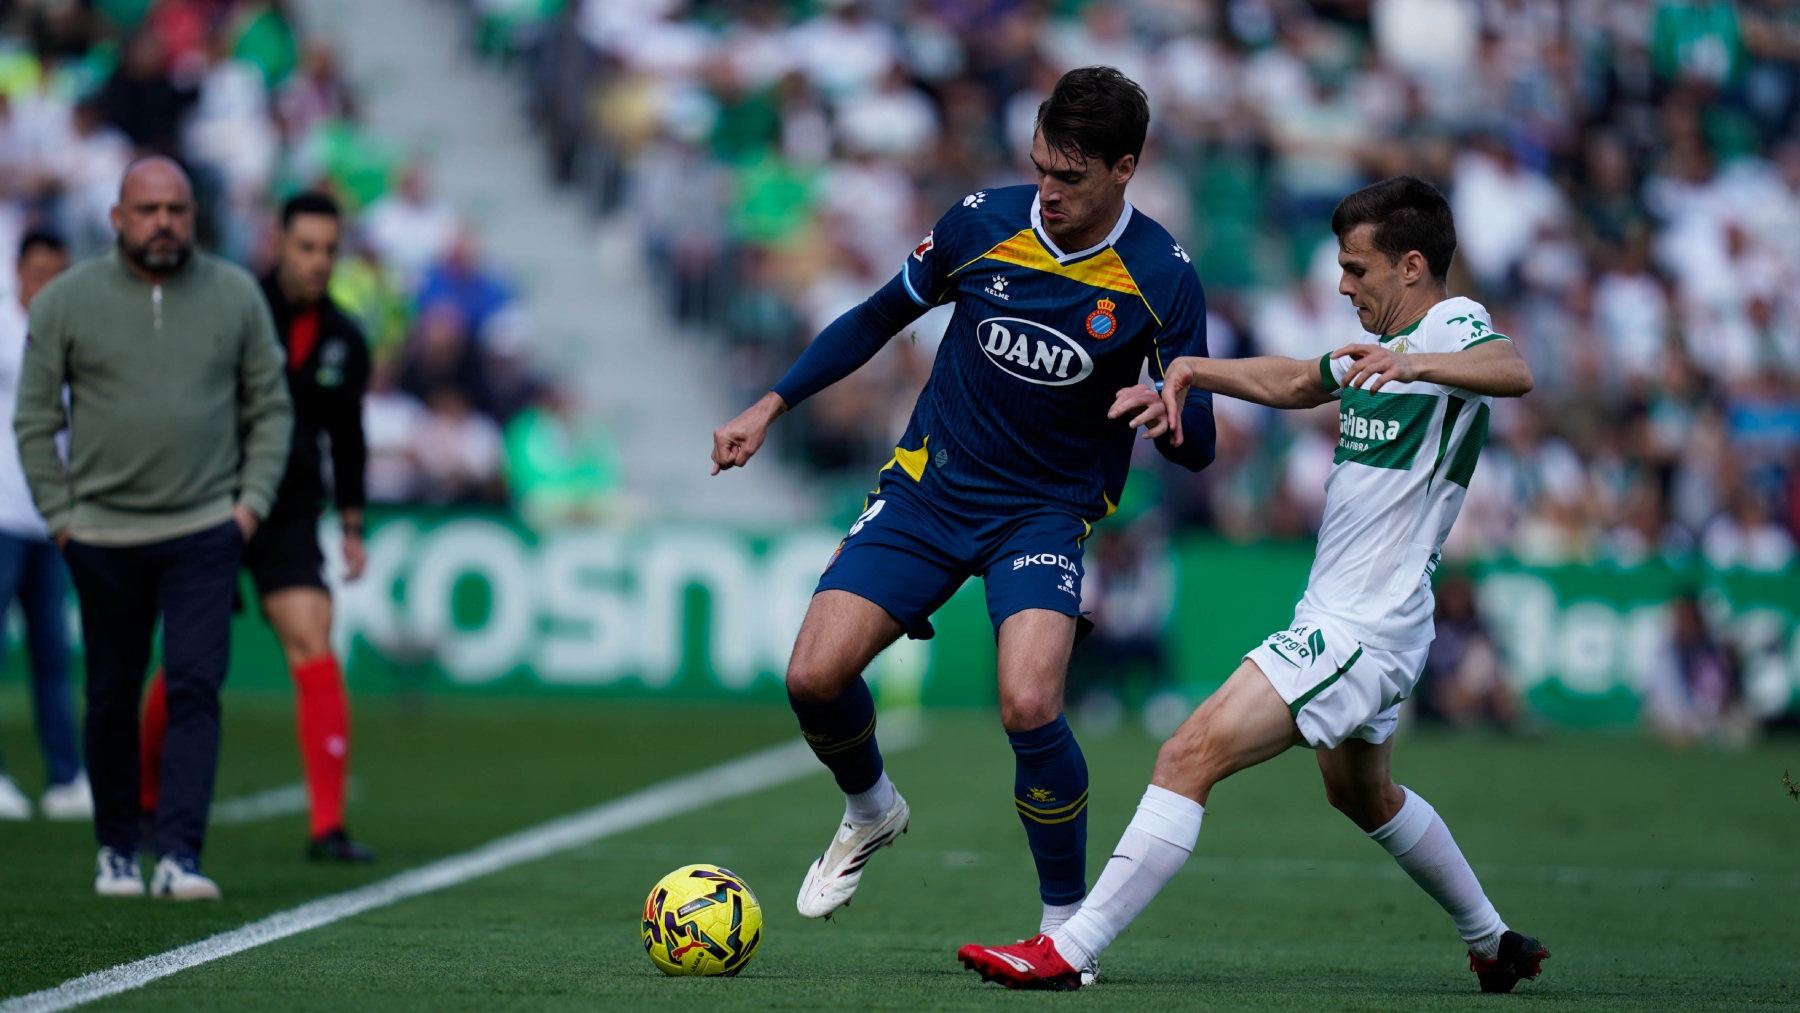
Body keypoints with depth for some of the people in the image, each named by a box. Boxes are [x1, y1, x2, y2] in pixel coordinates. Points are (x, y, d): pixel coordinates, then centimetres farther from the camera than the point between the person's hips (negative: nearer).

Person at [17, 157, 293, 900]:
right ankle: (116, 849, 22)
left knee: (195, 687, -12)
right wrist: (60, 516, -1)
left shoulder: (235, 296, 5)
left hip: (205, 532, 0)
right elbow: (35, 419, 5)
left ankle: (179, 857, -15)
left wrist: (252, 502, 0)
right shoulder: (67, 301, 2)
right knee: (112, 697, 7)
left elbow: (270, 409, 11)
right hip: (102, 537, 0)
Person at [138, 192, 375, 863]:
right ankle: (145, 801, 26)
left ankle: (327, 827, -14)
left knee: (313, 650, -13)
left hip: (291, 518, 3)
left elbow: (347, 436, 18)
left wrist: (352, 525, 20)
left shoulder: (343, 340, 5)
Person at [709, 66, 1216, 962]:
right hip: (929, 485, 3)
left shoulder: (1160, 279, -12)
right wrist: (770, 407, 5)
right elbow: (879, 318, 11)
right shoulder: (984, 223, -6)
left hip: (1049, 510, -3)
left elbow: (1198, 446, -6)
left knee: (1028, 706, -26)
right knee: (814, 677, -13)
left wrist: (1165, 415, -30)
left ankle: (1067, 926, -4)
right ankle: (871, 810, 23)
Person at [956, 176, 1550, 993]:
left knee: (1192, 755, -18)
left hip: (1359, 632, -11)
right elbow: (1288, 382, 31)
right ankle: (1494, 943, 44)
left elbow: (1514, 371, -36)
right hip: (1343, 623, 11)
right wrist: (1190, 370, 15)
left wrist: (1418, 364, -53)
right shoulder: (1384, 345, 16)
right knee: (1360, 793, 30)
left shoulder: (1454, 325, -14)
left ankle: (1067, 953, -20)